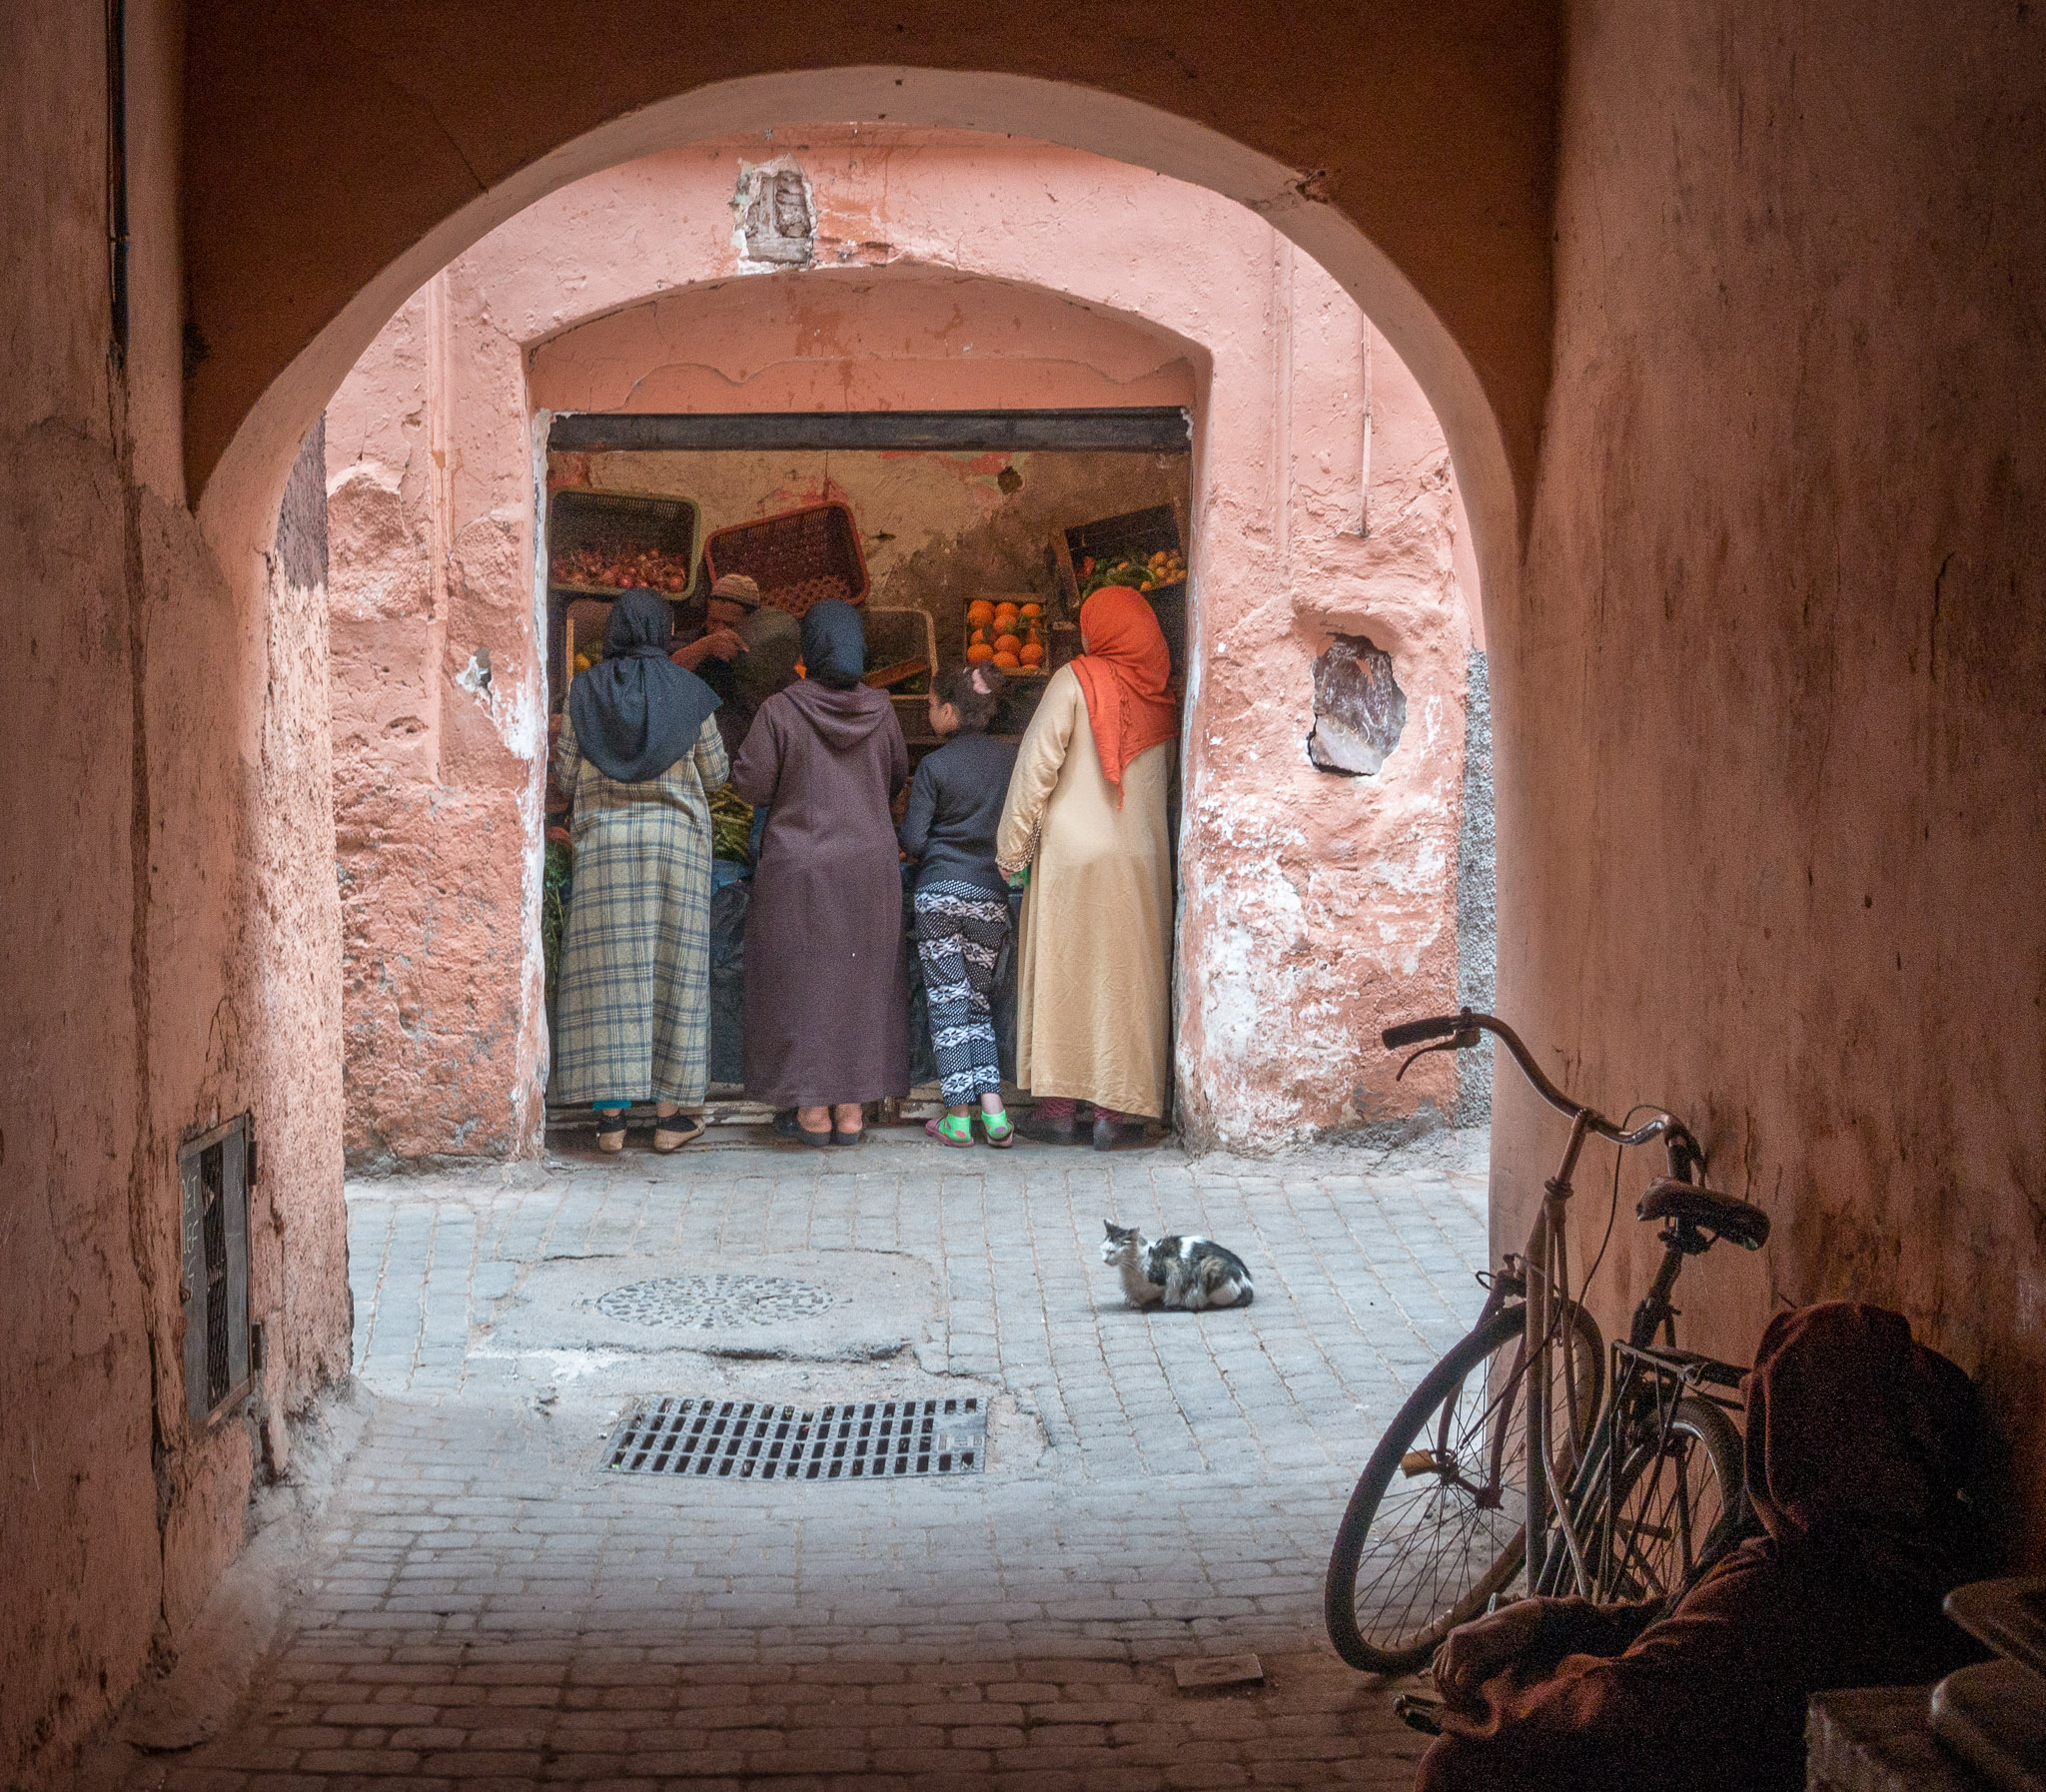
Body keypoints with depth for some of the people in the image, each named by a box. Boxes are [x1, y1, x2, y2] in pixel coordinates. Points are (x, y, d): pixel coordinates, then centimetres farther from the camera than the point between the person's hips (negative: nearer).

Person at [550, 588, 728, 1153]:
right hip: (675, 836, -1)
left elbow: (566, 776, 4)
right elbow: (716, 774, 5)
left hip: (603, 838, 1)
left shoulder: (585, 690, 1)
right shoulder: (688, 691, -1)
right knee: (671, 968, 5)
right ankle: (670, 1114, 7)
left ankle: (611, 1115, 1)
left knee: (608, 970, 3)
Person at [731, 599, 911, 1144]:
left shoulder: (779, 711, -12)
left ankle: (812, 1110, 8)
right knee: (860, 979, 10)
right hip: (870, 866, 3)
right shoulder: (880, 710, -1)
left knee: (802, 981, 6)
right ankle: (850, 1109, 13)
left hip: (799, 868, -3)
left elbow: (750, 785, -9)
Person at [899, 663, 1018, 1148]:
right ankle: (992, 1106, 0)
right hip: (992, 895, 3)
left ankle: (959, 1116, 1)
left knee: (948, 1003, 1)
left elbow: (912, 840, -7)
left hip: (939, 893, -3)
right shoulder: (1011, 758, 2)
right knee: (979, 1000, 12)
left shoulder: (934, 766, -8)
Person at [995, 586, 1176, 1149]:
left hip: (1073, 853, -3)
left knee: (1060, 975, 4)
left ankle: (1057, 1108, 5)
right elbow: (1167, 782, 11)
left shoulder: (1076, 681, -6)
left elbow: (1036, 769, -7)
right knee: (1129, 977, 6)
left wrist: (1012, 849, -2)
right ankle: (1116, 1111, 5)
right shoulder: (1161, 695, 6)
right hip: (1144, 858, 3)